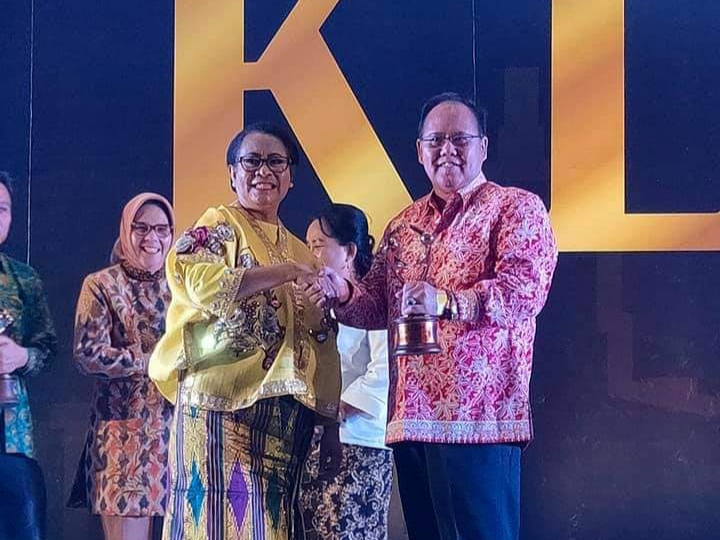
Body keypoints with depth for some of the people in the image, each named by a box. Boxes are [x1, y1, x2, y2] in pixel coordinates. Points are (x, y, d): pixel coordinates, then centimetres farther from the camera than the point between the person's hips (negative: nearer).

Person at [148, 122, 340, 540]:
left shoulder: (298, 250, 21)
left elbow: (323, 337, 20)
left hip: (286, 412, 6)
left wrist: (320, 320, -4)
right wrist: (285, 272, -15)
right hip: (222, 400, -6)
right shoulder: (216, 228, 3)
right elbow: (202, 283, -18)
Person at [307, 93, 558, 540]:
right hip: (411, 418, 7)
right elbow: (378, 304, 21)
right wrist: (344, 294, -3)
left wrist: (447, 302, -31)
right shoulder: (404, 224, 20)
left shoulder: (516, 207, 1)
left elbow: (526, 289, -15)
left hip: (477, 417, -6)